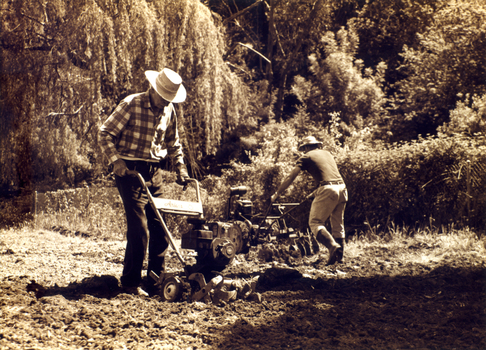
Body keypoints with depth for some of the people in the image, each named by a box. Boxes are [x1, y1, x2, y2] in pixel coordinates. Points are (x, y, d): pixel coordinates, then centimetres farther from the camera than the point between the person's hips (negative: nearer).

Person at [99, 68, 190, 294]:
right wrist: (115, 160, -20)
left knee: (159, 227, 8)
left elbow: (173, 143, 22)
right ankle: (130, 282, 1)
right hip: (130, 171, -6)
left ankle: (157, 278, 21)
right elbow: (105, 133, -9)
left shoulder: (169, 111, 9)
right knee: (139, 229, -11)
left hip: (154, 173, 6)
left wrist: (180, 167, 11)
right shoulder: (131, 104, -10)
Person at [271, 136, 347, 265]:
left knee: (315, 223, -2)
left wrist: (277, 194, 12)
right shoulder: (327, 154, 26)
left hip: (327, 189, -6)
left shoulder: (306, 157, 8)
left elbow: (290, 178, 5)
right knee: (338, 224, 16)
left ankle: (333, 246, -21)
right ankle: (340, 256, 18)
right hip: (342, 188, 7)